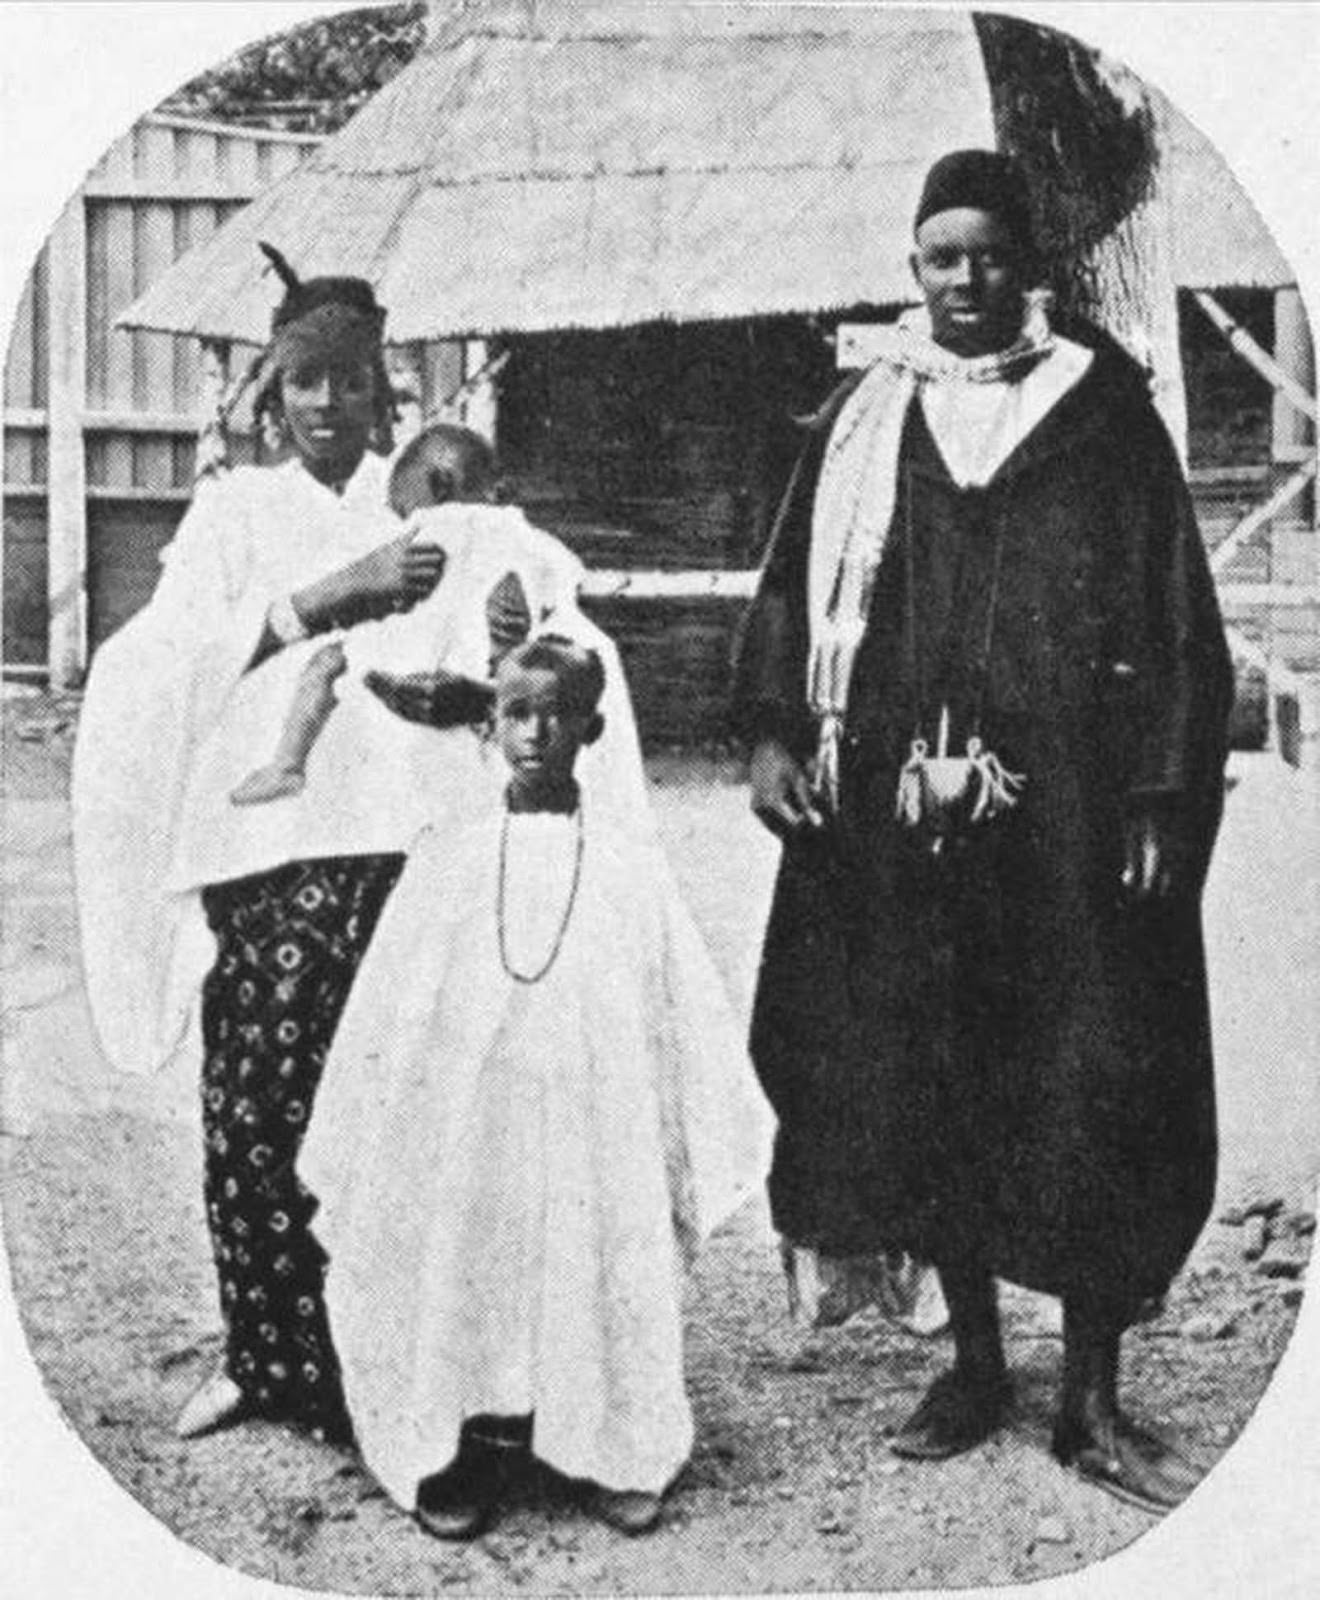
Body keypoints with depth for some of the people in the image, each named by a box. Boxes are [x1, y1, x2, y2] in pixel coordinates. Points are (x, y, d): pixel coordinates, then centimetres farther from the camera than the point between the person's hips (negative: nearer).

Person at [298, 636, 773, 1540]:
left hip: (596, 1125, 0)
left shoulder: (630, 870, 1)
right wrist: (353, 1159, 7)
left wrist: (720, 1151, 1)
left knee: (604, 1272, 1)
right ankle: (464, 1458, 17)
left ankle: (623, 1458, 19)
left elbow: (689, 1022, 3)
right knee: (464, 1270, 1)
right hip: (466, 1138, 1)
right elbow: (386, 1028, 7)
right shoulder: (447, 864, 4)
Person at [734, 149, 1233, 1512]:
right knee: (916, 1086, 7)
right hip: (894, 810, 3)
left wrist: (1167, 799, -7)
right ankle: (972, 1362, 23)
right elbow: (789, 585, 9)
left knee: (1092, 1099, 0)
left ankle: (1093, 1400, 12)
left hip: (1066, 812, -2)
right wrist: (770, 731, -6)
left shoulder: (1100, 411, 3)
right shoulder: (865, 417, 10)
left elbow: (1175, 621, 0)